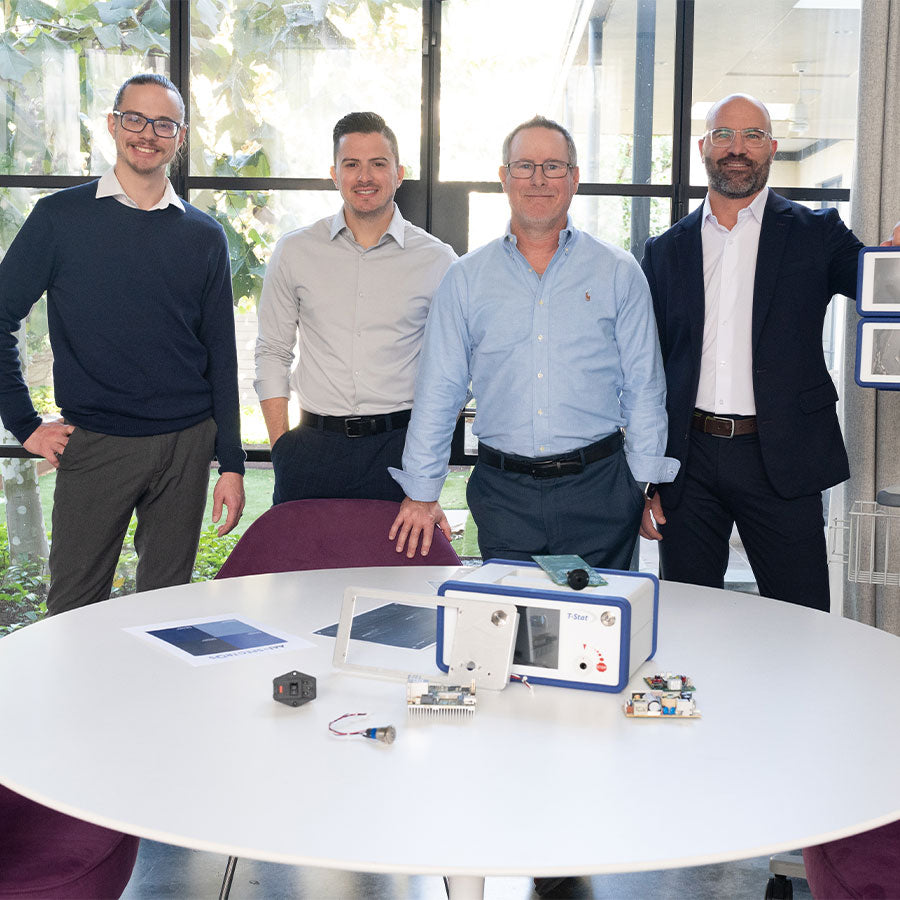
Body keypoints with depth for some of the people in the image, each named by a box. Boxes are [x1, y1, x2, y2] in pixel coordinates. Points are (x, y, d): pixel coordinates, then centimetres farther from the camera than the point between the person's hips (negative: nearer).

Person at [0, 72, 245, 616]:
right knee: (74, 608, 4)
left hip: (186, 444, 2)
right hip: (94, 444, -2)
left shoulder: (204, 236, 8)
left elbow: (221, 355, 9)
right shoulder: (61, 217, 1)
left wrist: (231, 463, 6)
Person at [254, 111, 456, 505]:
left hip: (401, 444, -1)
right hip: (313, 449, 1)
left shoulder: (437, 260, 3)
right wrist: (281, 444, 1)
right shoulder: (295, 252, 6)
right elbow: (272, 354, 10)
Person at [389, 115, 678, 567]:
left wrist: (645, 487, 0)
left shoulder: (619, 272, 4)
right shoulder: (467, 277, 6)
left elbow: (644, 389, 5)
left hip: (597, 492, 0)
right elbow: (438, 391, 7)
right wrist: (421, 493, 4)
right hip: (502, 494, 1)